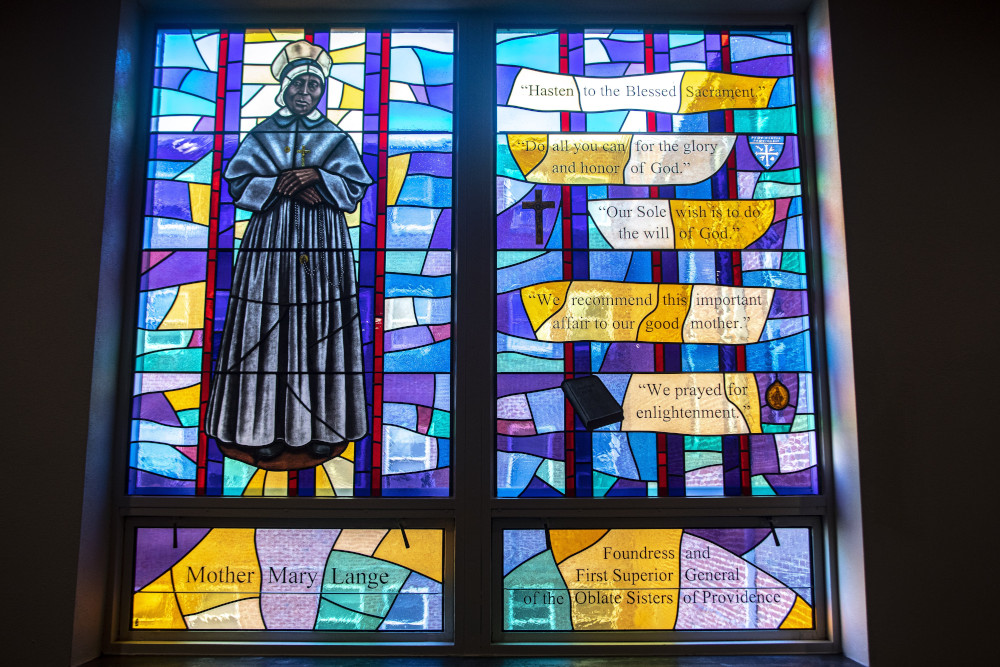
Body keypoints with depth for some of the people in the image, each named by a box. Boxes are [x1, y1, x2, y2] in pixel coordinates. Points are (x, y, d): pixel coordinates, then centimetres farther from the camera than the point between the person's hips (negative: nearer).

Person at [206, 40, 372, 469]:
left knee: (319, 329, -1)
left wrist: (317, 176, -11)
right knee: (267, 329, -2)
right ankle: (266, 428, 6)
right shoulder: (263, 134, 11)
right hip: (270, 241, 0)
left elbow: (356, 187, 5)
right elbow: (237, 182, 5)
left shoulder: (336, 137, 11)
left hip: (323, 243, 0)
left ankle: (321, 426, 8)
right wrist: (282, 186, -10)